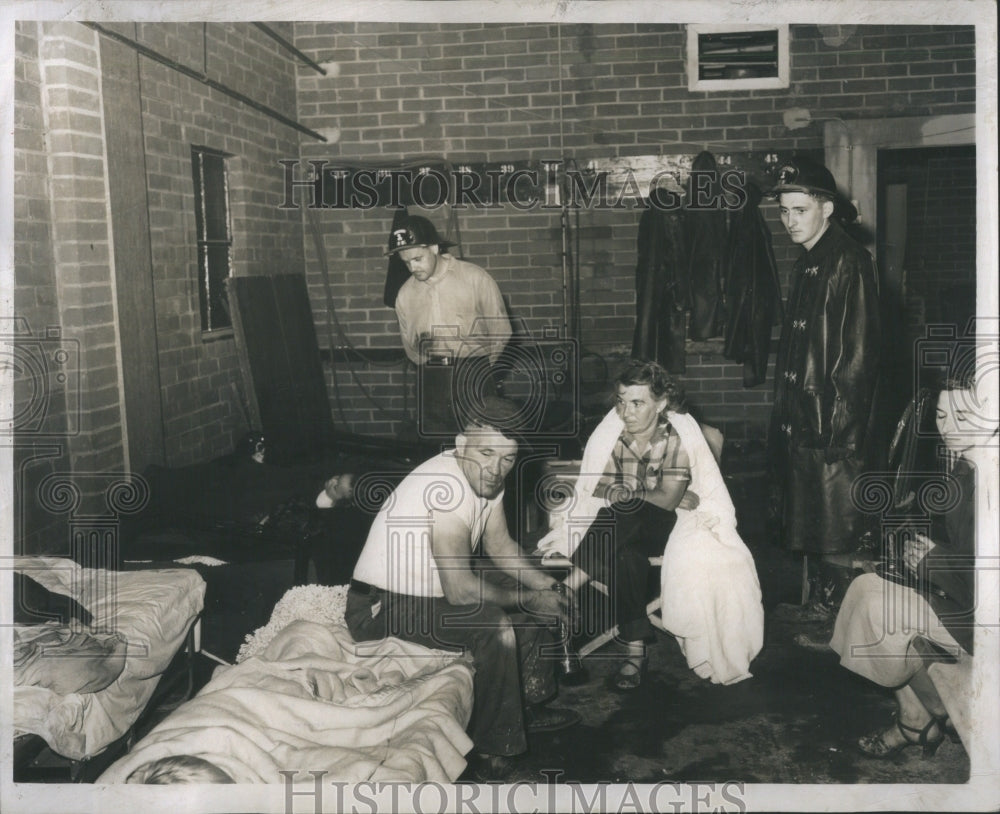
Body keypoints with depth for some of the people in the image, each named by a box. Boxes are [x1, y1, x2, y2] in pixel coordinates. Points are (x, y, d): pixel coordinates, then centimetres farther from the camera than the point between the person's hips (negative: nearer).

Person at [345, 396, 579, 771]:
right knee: (494, 626, -28)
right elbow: (460, 591, -33)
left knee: (538, 592, 8)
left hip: (435, 582, 10)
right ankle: (492, 744, -9)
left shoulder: (485, 475, -5)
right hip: (383, 603, -10)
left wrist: (545, 584, -4)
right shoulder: (447, 488, -33)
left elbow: (499, 546, 10)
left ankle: (531, 707, 22)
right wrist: (530, 599, -20)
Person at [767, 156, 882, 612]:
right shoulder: (808, 263, 14)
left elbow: (859, 353, -18)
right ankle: (817, 605, 29)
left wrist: (838, 427, -20)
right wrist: (786, 413, 14)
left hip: (835, 426, -9)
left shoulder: (849, 263, -14)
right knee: (805, 525, 16)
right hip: (801, 420, 9)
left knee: (835, 532, 0)